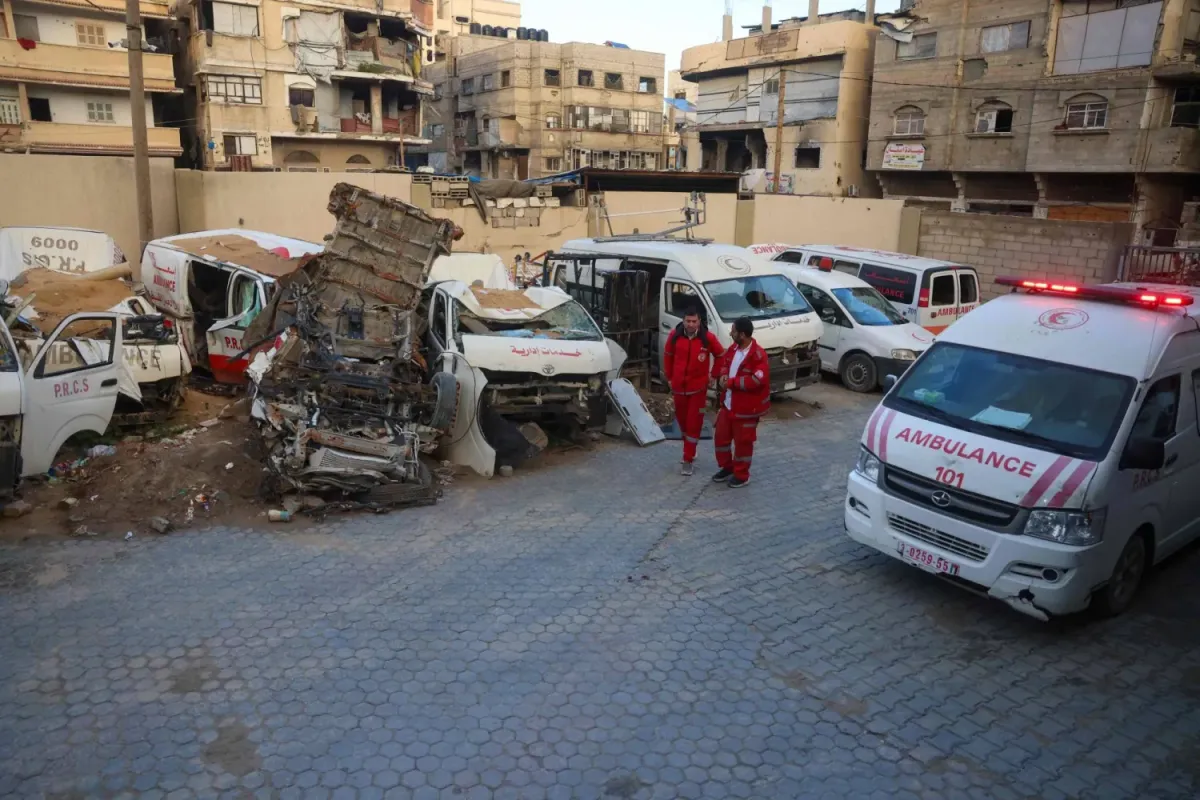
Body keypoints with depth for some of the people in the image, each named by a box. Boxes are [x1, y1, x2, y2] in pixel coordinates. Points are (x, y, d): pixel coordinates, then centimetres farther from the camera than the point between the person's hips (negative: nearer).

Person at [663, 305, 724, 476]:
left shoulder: (708, 337, -13)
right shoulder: (675, 336, -7)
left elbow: (720, 355, 4)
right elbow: (668, 356, 9)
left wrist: (714, 374, 4)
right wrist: (669, 377, 12)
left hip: (698, 387, -3)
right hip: (678, 387, 3)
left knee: (694, 424, -2)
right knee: (682, 421, 15)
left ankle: (688, 460, 4)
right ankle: (689, 452, 36)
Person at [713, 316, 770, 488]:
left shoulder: (758, 355, -23)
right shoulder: (733, 349, 3)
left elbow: (757, 380, -30)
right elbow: (724, 364, 17)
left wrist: (731, 382, -24)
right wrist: (723, 376, -7)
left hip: (746, 409, -8)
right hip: (727, 405, 8)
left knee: (743, 442, 6)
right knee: (720, 437, 17)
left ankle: (741, 475, 24)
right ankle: (727, 468, 36)